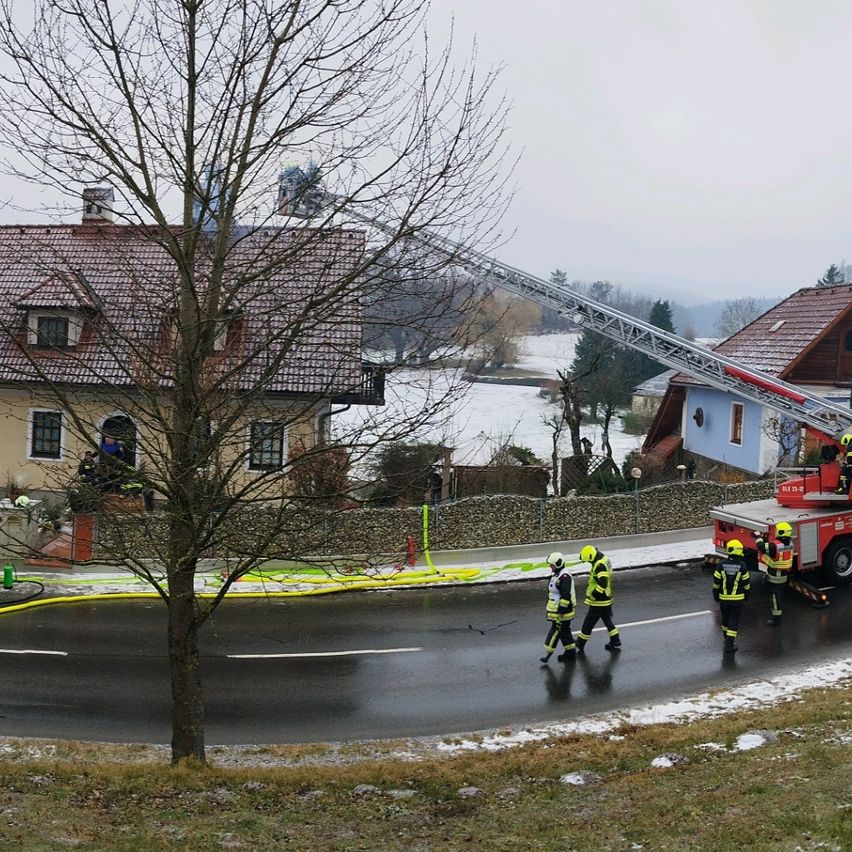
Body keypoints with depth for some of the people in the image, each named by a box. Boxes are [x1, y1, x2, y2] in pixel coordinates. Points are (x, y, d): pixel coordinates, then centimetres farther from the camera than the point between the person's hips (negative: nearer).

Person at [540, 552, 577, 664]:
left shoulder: (564, 577, -23)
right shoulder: (556, 574, 11)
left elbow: (566, 595, -26)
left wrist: (561, 611, -25)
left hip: (562, 610, -10)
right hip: (556, 608, 10)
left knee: (556, 630, -5)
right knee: (564, 630, 16)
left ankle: (548, 653, -1)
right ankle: (571, 650, 24)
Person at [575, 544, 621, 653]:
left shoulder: (600, 565, -27)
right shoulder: (604, 559, 4)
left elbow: (602, 584, -32)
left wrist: (592, 596, -23)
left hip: (599, 602, -10)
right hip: (607, 599, 10)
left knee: (588, 624, 2)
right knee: (608, 620, 22)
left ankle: (579, 646, 13)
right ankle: (615, 643, 29)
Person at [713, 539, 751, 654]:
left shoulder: (722, 564, -9)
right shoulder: (742, 566, -11)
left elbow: (716, 582, -4)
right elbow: (746, 583, -3)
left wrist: (716, 595, 9)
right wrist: (747, 595, 12)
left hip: (724, 598, 2)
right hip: (738, 599, -2)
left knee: (725, 618, 20)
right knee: (733, 621, 2)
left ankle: (727, 638, 38)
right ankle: (729, 644, -2)